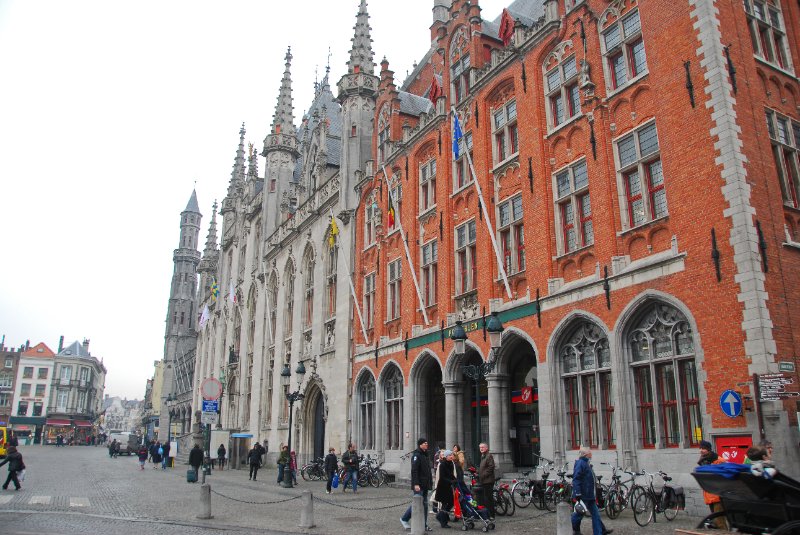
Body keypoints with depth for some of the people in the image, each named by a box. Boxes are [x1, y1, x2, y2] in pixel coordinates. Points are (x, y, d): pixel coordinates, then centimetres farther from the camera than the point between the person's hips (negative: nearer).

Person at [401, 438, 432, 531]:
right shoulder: (416, 455, -12)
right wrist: (416, 484, -25)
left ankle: (424, 525, 13)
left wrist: (430, 481, 17)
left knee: (424, 504, 8)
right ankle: (404, 519, 10)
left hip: (425, 485, 9)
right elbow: (414, 471, -19)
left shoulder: (425, 455, 16)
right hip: (418, 485, -9)